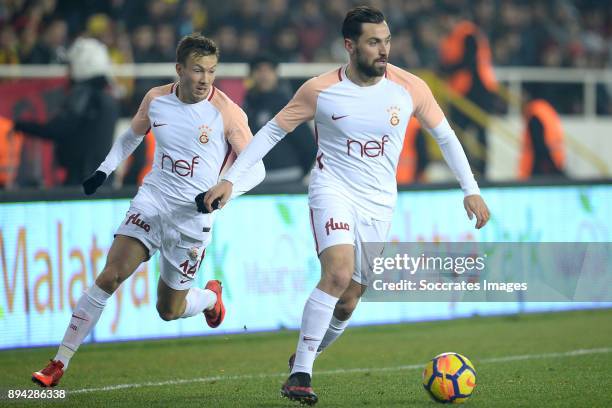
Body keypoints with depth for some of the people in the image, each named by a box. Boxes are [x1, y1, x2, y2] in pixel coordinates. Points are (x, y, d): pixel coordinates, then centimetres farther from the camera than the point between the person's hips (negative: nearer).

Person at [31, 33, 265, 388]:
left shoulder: (227, 113, -12)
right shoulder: (156, 100, 0)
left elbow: (256, 168, -9)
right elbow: (132, 137, 21)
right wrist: (104, 171, 9)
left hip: (193, 218, -2)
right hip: (153, 200, 2)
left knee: (169, 310, 7)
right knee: (110, 276, -17)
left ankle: (211, 297, 44)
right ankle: (59, 365, -14)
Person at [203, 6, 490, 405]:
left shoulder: (410, 88, -5)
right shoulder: (319, 91, -9)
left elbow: (444, 135, 9)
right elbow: (272, 131, 1)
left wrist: (471, 190, 6)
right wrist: (230, 180, -4)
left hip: (379, 203, 3)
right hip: (334, 188, -3)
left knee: (348, 302, 5)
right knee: (338, 273, -27)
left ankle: (304, 356, 33)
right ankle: (300, 373, -21)